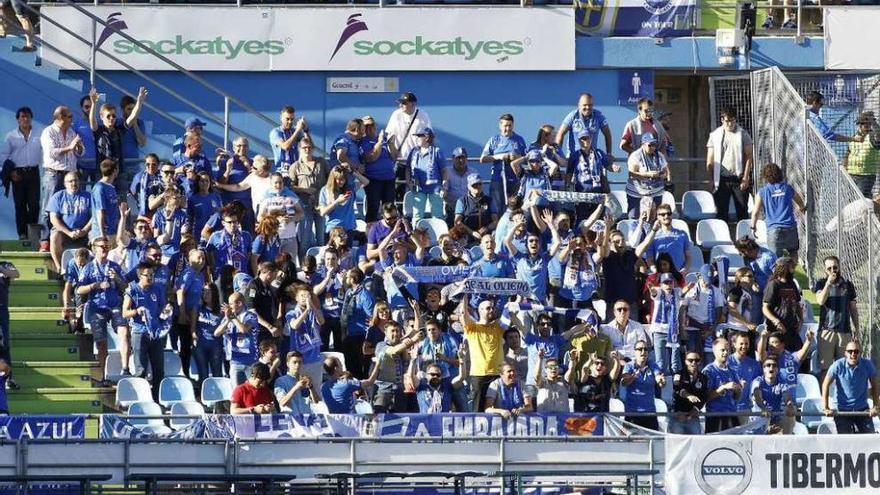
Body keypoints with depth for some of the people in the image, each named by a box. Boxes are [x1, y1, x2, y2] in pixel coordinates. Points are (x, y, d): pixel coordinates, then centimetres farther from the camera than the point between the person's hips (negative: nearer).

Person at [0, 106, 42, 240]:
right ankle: (22, 233, 4)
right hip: (18, 173, 0)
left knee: (34, 203, -4)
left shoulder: (39, 133, 6)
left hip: (33, 172, 0)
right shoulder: (11, 136, 6)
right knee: (20, 204, 0)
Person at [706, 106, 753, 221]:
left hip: (739, 178, -1)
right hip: (722, 178, 1)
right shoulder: (715, 135, 6)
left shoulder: (742, 134, 3)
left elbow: (749, 157, -1)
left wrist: (745, 178, -9)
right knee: (721, 212, 0)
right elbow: (710, 162, 7)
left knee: (742, 211, 2)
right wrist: (712, 180, -1)